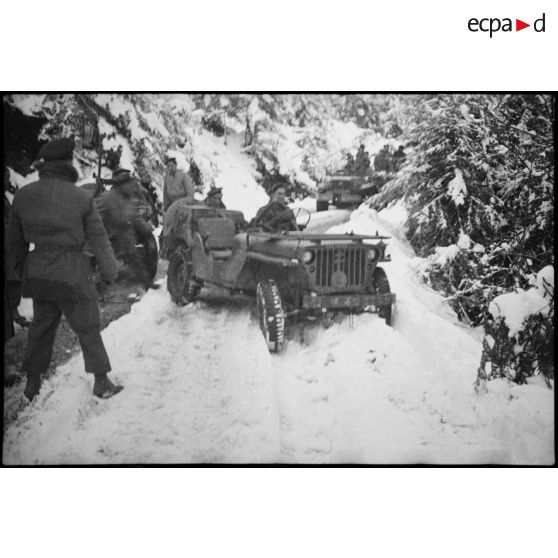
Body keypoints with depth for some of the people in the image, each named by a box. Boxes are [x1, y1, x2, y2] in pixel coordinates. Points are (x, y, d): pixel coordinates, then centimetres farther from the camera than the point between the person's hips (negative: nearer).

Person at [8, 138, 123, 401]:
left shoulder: (23, 196, -1)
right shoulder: (81, 198, -13)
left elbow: (16, 240, 8)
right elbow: (98, 239, -6)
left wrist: (23, 270, 22)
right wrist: (110, 272, 7)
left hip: (38, 275, 4)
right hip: (72, 273, -4)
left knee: (41, 326, 18)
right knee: (88, 329, 8)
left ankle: (32, 383, 24)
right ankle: (101, 382, 15)